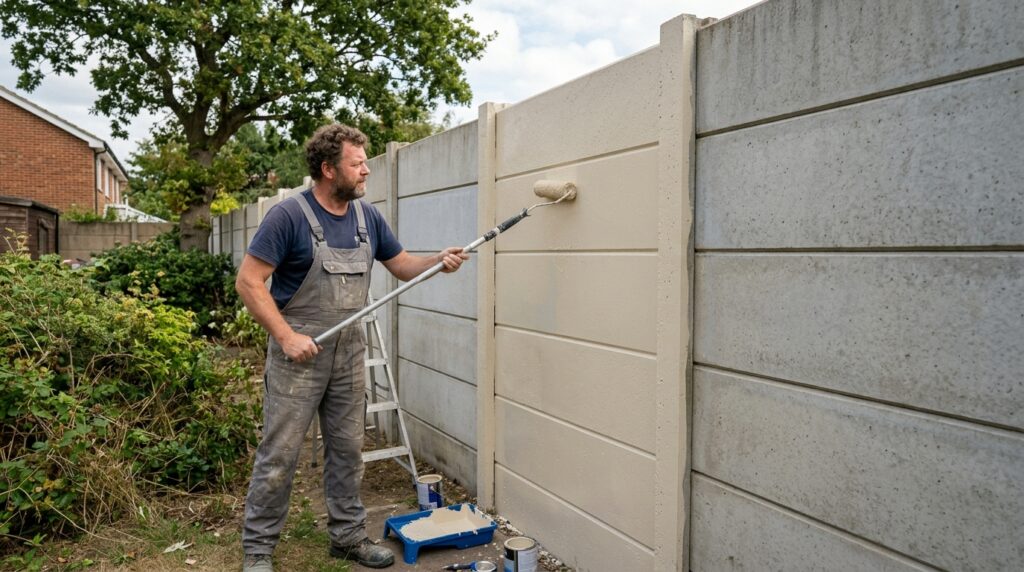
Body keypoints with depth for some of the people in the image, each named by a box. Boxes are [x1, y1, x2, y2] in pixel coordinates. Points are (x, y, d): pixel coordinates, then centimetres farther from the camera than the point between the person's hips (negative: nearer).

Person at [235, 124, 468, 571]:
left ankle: (348, 535, 29)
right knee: (279, 455, 2)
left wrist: (438, 261, -5)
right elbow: (249, 282, -14)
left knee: (347, 451, 14)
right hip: (298, 353, -5)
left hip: (349, 354, 6)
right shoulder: (289, 215, -13)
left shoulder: (368, 217, 6)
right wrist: (287, 337, -20)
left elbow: (402, 266, 15)